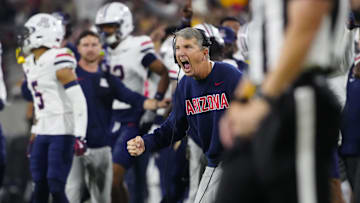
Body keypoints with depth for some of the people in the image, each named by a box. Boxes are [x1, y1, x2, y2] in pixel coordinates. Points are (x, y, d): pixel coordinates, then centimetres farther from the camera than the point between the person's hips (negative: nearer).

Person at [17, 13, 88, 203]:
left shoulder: (58, 63, -14)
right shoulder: (31, 65, 13)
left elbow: (79, 101, -17)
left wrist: (80, 136, -23)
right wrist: (35, 130, 23)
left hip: (62, 132, -8)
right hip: (43, 132, 8)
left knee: (56, 187, -11)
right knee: (39, 188, 6)